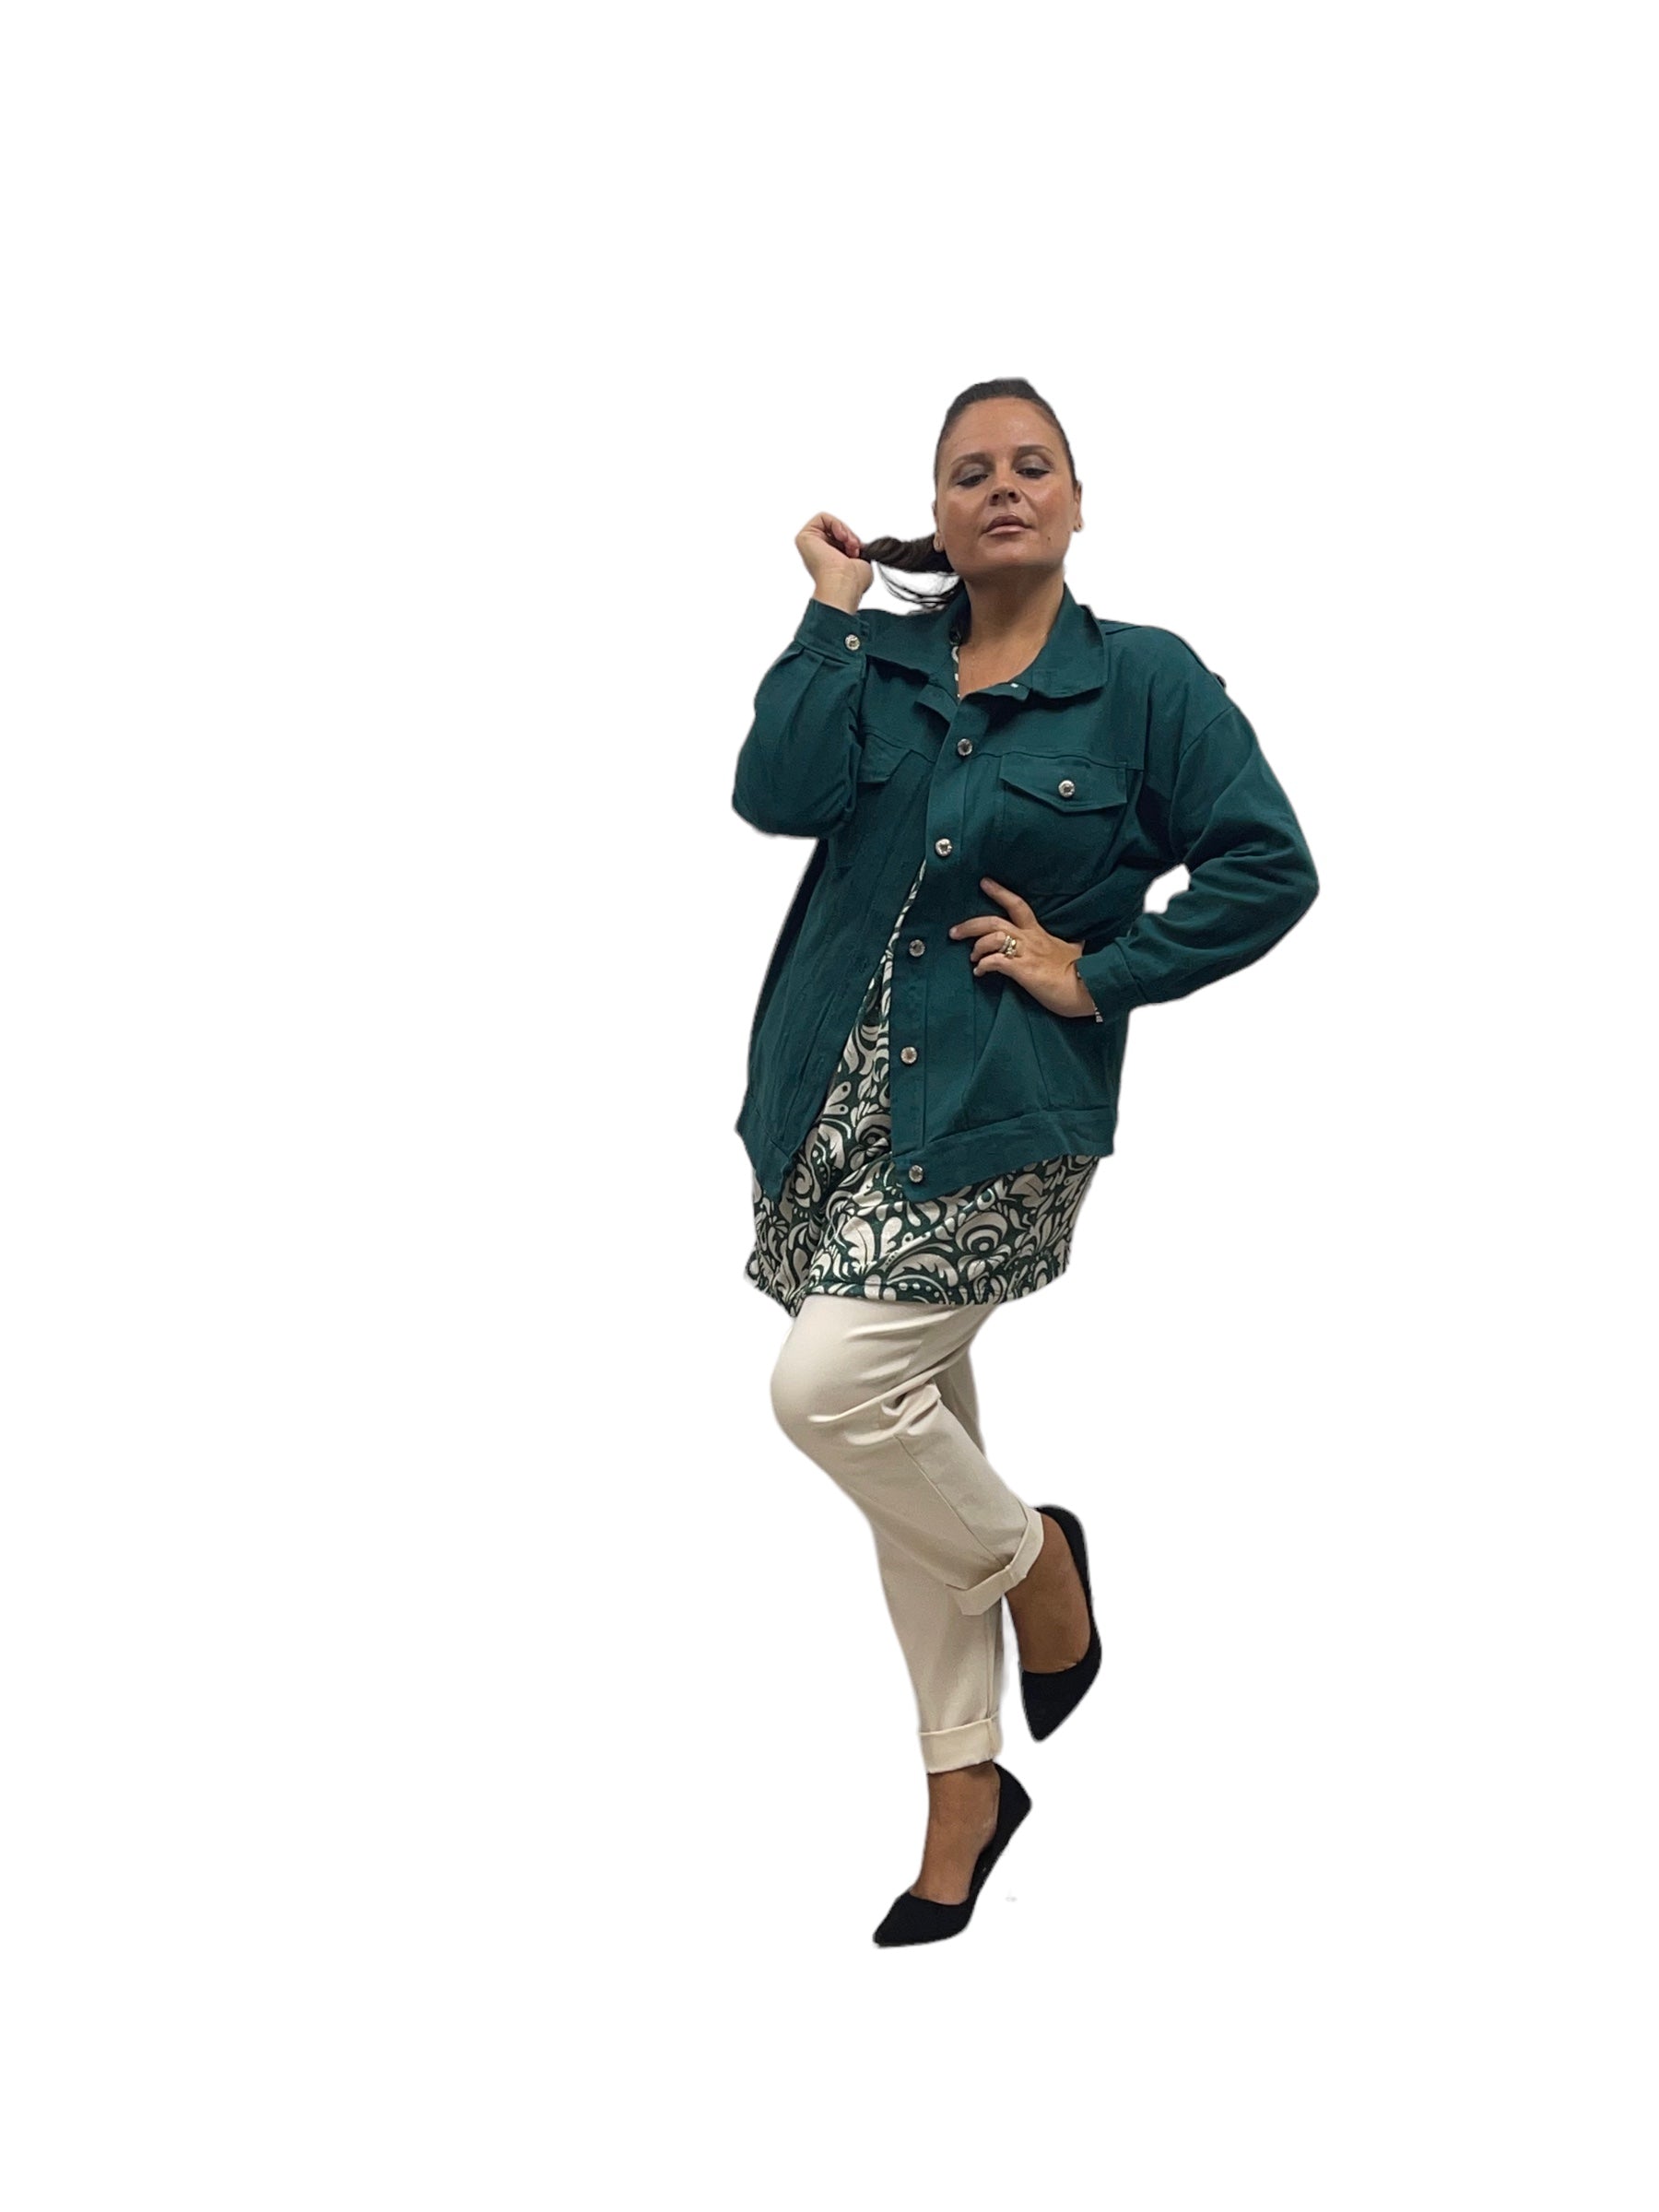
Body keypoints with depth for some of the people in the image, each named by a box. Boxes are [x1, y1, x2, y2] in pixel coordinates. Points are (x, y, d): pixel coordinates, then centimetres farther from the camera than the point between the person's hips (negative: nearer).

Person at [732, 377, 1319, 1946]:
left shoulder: (1144, 680, -1)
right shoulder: (883, 660, 8)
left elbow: (1270, 868, -6)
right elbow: (775, 794, -9)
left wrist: (1094, 974, -9)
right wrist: (833, 609, -6)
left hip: (998, 1115, -4)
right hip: (841, 1097, 5)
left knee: (830, 1387, -19)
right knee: (911, 1425, 10)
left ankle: (1032, 1562, 12)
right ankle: (965, 1785, 25)